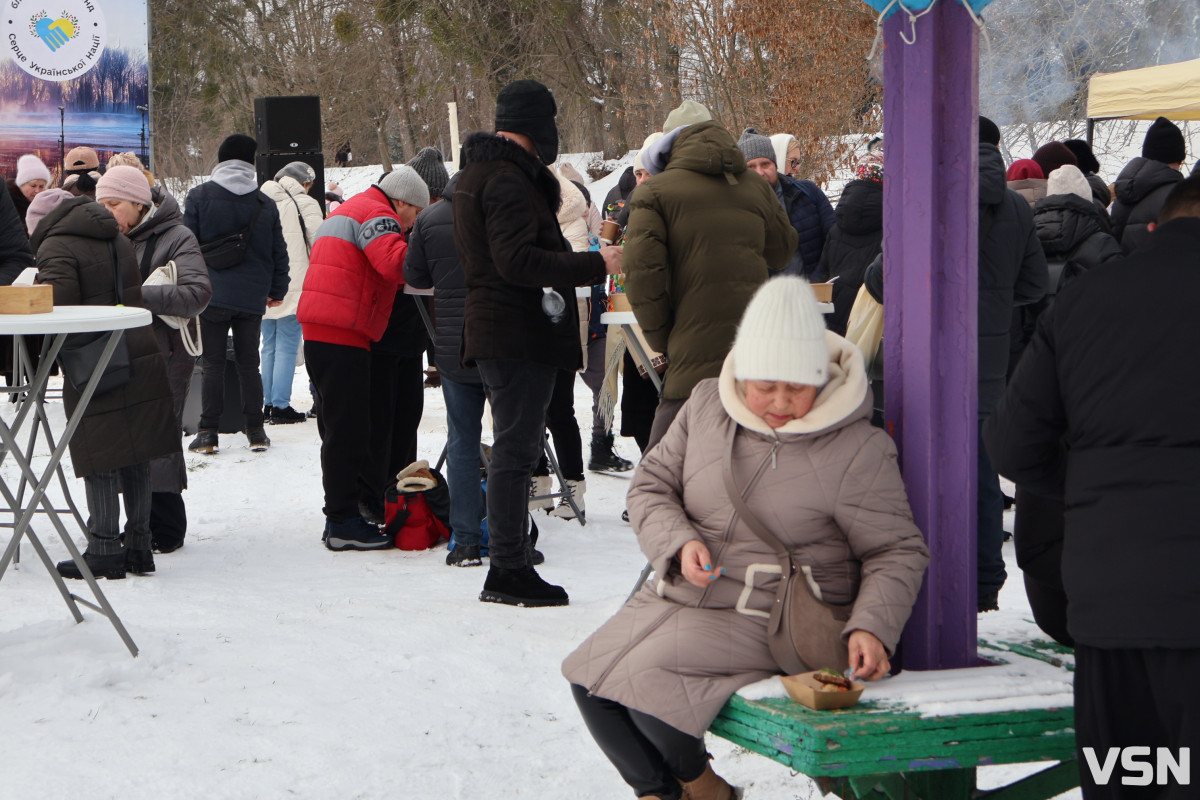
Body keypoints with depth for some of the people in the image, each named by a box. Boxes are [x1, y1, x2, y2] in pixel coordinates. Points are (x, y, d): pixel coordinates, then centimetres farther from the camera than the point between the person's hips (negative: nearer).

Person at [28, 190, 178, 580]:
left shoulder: (56, 248, -8)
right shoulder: (118, 240, 16)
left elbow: (57, 303, -19)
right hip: (143, 359, 7)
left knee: (100, 463, 0)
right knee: (136, 459, 12)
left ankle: (105, 551, 3)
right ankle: (138, 544, 18)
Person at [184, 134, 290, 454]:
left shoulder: (199, 197, -3)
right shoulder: (265, 204, 5)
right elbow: (278, 252, 10)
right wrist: (277, 291, 22)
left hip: (212, 295, -2)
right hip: (252, 297, 2)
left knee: (212, 364, 2)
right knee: (249, 364, 11)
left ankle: (208, 433, -2)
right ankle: (256, 431, 11)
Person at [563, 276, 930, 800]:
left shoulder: (857, 450, -11)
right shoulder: (706, 405, 3)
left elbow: (897, 552, -6)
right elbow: (651, 486, 9)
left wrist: (873, 627, -23)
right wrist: (678, 544, -12)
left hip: (769, 616, -6)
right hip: (677, 595, 6)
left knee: (647, 682, -26)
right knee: (587, 678, -11)